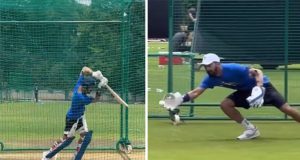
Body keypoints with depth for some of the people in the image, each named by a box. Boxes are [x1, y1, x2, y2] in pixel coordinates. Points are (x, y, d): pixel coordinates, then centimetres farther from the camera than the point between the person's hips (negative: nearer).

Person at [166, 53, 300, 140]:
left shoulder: (233, 69, -32)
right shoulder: (211, 78, -12)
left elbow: (257, 72, -32)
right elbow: (196, 92, -15)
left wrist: (259, 88, -48)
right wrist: (180, 100, -30)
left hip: (262, 85, -7)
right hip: (245, 91, 7)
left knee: (286, 109, -13)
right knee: (225, 104, -11)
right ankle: (251, 129, -2)